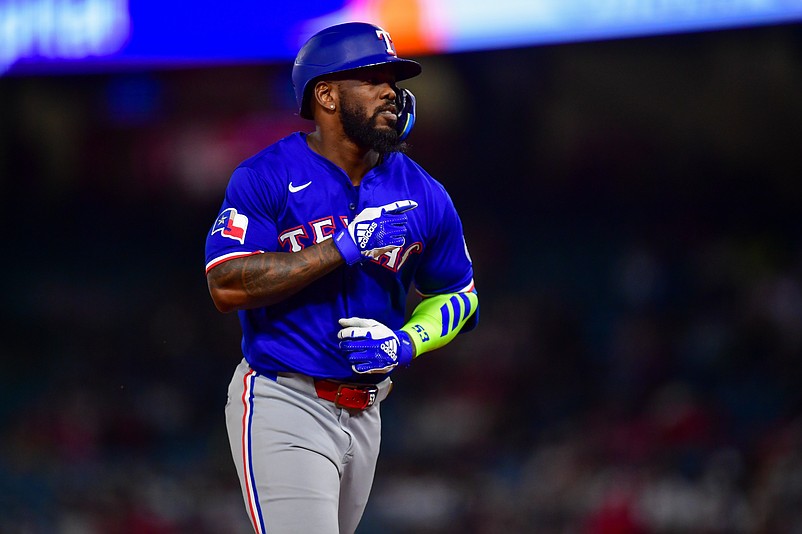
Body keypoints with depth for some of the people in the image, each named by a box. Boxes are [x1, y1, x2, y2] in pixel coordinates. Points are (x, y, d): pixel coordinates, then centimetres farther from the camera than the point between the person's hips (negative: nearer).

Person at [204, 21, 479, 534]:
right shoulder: (265, 178, -7)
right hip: (284, 403, -6)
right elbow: (227, 285, -18)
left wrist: (406, 343, -6)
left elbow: (457, 296, 17)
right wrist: (344, 247, -20)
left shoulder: (422, 194, 6)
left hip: (365, 413, 6)